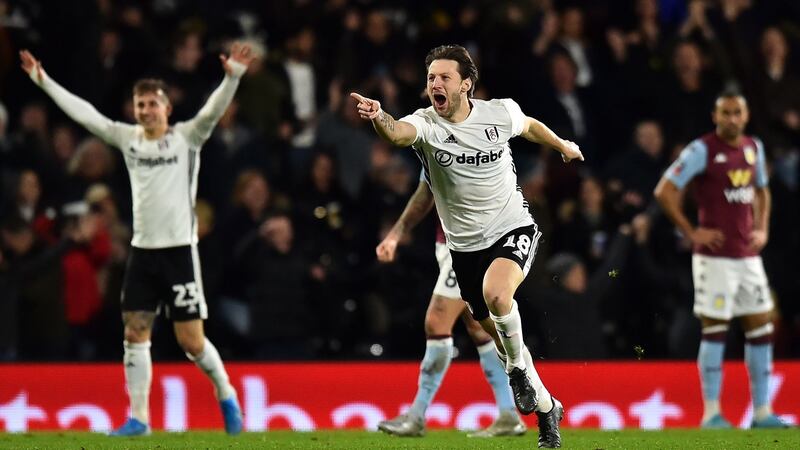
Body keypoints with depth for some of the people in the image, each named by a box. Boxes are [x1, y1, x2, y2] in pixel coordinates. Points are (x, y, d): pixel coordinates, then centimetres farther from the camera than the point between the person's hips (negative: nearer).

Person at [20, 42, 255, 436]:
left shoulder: (187, 137, -3)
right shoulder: (128, 138, 7)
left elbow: (214, 109, -18)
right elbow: (83, 112, 8)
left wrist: (232, 77, -35)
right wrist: (43, 81, 6)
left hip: (180, 250, -5)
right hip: (142, 251, 5)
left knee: (190, 340, -5)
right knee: (135, 333, 1)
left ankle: (225, 394, 20)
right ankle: (138, 418, 6)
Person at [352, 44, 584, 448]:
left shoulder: (500, 112, -9)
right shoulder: (426, 124, -15)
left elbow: (529, 126, 16)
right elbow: (398, 133, -40)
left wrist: (562, 145, 33)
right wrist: (379, 118, -63)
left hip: (513, 229, -2)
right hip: (465, 244, 2)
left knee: (496, 293, -32)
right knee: (496, 331, 11)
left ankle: (518, 369, -5)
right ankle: (546, 408, 32)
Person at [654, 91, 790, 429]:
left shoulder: (754, 148, 11)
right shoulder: (702, 150, -9)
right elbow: (664, 192, -12)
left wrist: (762, 229, 13)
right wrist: (692, 233, -12)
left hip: (748, 255, 7)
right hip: (714, 257, -7)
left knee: (761, 330, 6)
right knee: (714, 331, -4)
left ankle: (761, 411, 12)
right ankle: (711, 413, 1)